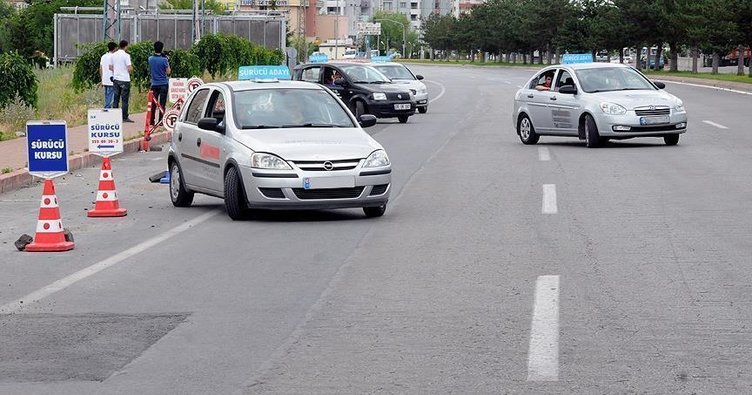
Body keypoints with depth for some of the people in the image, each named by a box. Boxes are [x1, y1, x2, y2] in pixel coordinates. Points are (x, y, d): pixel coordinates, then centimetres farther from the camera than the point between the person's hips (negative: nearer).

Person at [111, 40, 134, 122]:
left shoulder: (114, 55, 7)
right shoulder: (126, 55, -12)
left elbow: (111, 67, 13)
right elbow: (129, 69, -15)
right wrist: (132, 68, 6)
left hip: (116, 79, 6)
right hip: (124, 79, -6)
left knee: (116, 98, 9)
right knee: (125, 99, -1)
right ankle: (125, 117, -1)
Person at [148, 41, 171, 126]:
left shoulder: (150, 59, 0)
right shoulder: (164, 60, -14)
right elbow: (168, 72, -8)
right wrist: (168, 62, 1)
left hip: (154, 84, 4)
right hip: (163, 84, -4)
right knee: (162, 104, 0)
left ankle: (151, 121, 12)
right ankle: (160, 121, -1)